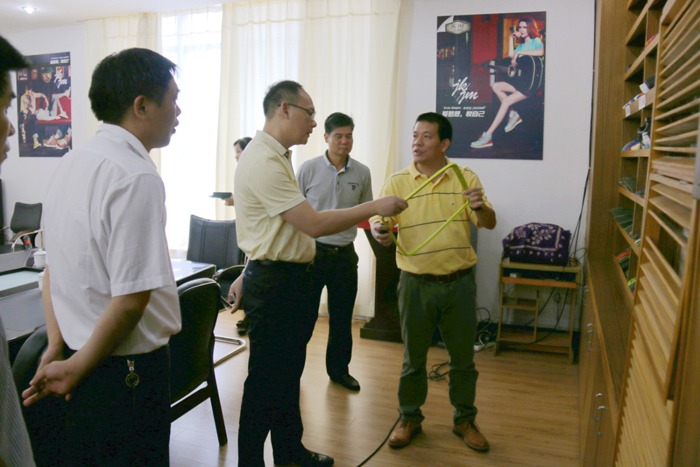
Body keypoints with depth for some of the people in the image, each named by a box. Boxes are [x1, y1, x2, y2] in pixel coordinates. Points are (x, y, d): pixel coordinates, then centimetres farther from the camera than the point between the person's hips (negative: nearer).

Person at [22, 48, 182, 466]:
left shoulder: (72, 163, 6)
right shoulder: (138, 176, -22)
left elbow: (55, 268, 11)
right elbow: (132, 299, -24)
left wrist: (57, 348, 10)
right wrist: (75, 368, -10)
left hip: (84, 361, 8)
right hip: (128, 369, -8)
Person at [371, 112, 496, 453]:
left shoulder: (465, 178, 1)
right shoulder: (397, 182, -1)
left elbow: (489, 223, -3)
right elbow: (380, 220, -5)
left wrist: (480, 207, -25)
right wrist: (378, 230, -29)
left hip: (459, 282, 1)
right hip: (416, 284, 0)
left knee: (463, 357, 14)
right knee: (413, 357, 12)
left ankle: (464, 420, 34)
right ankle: (409, 419, 32)